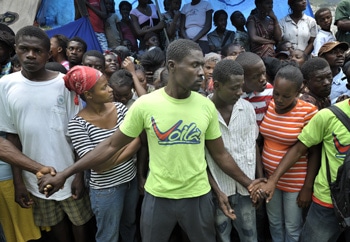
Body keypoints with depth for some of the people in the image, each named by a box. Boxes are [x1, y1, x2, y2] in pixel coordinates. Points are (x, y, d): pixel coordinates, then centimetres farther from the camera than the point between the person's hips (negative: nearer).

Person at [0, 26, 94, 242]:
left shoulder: (64, 83, -12)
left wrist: (79, 174, -6)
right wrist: (18, 181, 0)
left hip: (69, 172, -2)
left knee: (80, 220, 15)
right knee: (55, 222, 20)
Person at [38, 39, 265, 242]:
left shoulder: (207, 106, -7)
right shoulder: (145, 104, -14)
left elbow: (220, 154, 3)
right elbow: (111, 145, -8)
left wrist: (247, 183, 5)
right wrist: (64, 174, -9)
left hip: (198, 196, 2)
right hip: (157, 195, -1)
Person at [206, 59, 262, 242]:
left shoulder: (247, 108, -3)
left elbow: (253, 146, 7)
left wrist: (260, 180, 7)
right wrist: (217, 191, -11)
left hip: (246, 188, 3)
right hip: (217, 190, -3)